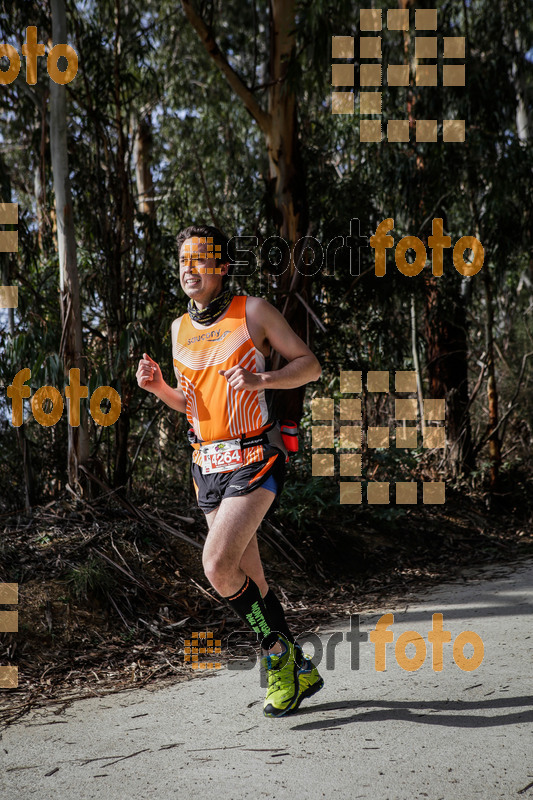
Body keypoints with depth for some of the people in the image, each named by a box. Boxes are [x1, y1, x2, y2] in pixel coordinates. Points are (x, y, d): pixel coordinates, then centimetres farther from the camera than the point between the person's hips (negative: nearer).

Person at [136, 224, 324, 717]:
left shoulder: (253, 311, -5)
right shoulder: (180, 329, 12)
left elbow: (311, 365, -2)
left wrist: (262, 380, -19)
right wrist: (158, 387, 0)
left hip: (255, 459, -6)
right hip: (207, 464, 6)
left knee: (218, 567, -18)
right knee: (249, 580, 8)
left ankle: (278, 651, 4)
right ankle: (300, 671, 24)